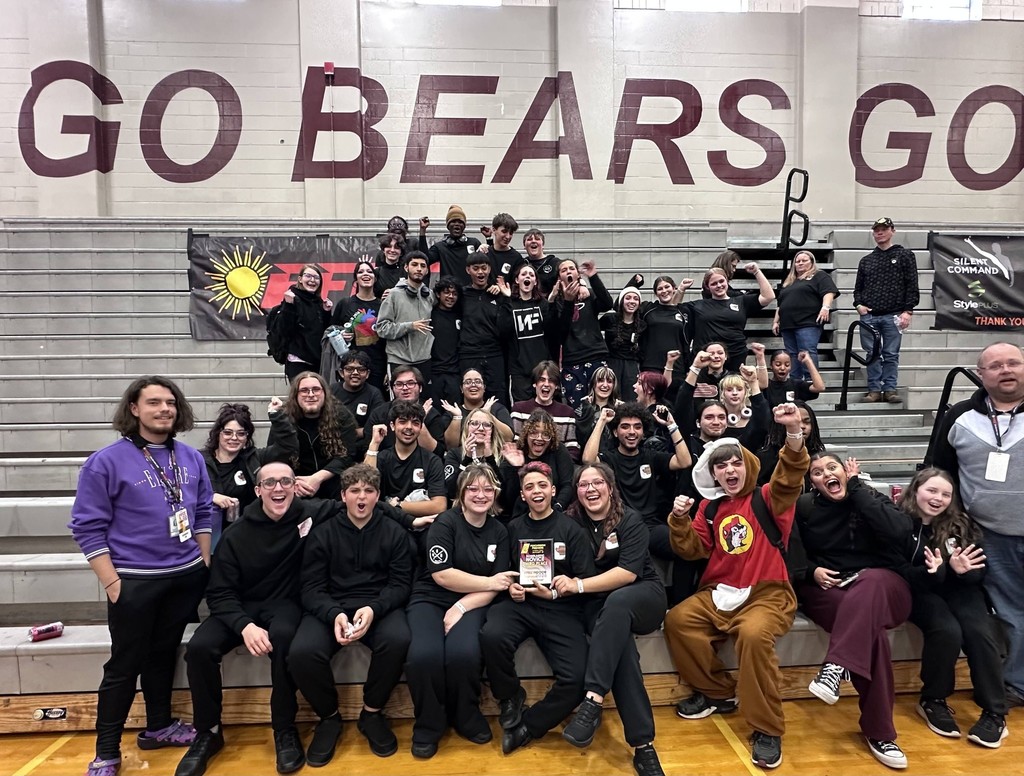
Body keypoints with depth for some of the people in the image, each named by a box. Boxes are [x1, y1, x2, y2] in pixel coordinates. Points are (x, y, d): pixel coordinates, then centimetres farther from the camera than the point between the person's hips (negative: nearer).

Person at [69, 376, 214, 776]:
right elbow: (87, 527, -11)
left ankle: (159, 726, 36)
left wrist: (204, 563, 8)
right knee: (125, 664, 5)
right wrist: (112, 582, -13)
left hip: (186, 576, 5)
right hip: (134, 580, -4)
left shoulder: (192, 458, 3)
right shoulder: (106, 461, -12)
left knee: (164, 655, 19)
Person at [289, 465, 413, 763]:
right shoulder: (322, 533, 5)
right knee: (301, 653, -29)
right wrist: (334, 615, -23)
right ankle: (329, 716, 2)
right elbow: (311, 588, -1)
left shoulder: (394, 532, 5)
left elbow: (401, 583, 0)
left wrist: (373, 609, -21)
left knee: (398, 640, -33)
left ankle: (372, 713, -4)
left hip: (380, 606, 0)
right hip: (331, 608, 1)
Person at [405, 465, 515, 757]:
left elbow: (496, 587, 2)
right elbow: (442, 575, -14)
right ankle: (428, 725, -4)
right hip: (430, 599, -2)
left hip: (472, 604, 2)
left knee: (463, 654, -31)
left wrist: (461, 607, -14)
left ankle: (466, 718, -1)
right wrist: (489, 582, -10)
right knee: (424, 655, -32)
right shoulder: (445, 522, -6)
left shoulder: (499, 531, 7)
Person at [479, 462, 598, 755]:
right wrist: (510, 587, -3)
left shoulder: (572, 530, 2)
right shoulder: (513, 528, 11)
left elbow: (586, 581, 1)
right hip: (520, 603, 2)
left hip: (561, 610, -1)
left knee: (576, 678, -24)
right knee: (491, 636, -33)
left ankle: (526, 727, 4)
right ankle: (511, 700, 0)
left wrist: (554, 593, -12)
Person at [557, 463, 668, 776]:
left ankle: (593, 701, -40)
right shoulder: (572, 522, 1)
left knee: (617, 601, -36)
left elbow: (629, 572, -18)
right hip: (597, 604, 1)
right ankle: (643, 744, -33)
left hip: (643, 596, -1)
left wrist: (580, 585, -26)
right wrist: (562, 582, -21)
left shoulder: (630, 520, -7)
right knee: (619, 640, -32)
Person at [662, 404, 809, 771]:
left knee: (754, 634, -34)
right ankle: (719, 692, 7)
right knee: (677, 619, -14)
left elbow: (791, 475, -23)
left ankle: (767, 728, -14)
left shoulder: (767, 498, -2)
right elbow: (693, 550, 8)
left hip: (768, 593, -5)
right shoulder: (709, 507, 10)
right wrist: (680, 520, -11)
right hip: (719, 593, 5)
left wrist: (794, 432, -40)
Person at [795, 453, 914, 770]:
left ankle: (836, 667, -44)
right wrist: (812, 571, -11)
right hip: (826, 590, 0)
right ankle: (878, 731, -26)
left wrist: (856, 488, -11)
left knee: (869, 582, -37)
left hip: (883, 587, 1)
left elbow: (900, 532, -16)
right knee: (870, 628, -32)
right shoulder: (804, 507, 4)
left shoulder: (870, 496, 4)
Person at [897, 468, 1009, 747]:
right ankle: (932, 701, -7)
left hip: (959, 588, 4)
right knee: (947, 631, -29)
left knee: (981, 632, -24)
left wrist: (962, 569, -23)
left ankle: (995, 713, -11)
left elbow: (978, 571, 0)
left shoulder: (960, 524, 3)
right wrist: (930, 572, -32)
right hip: (919, 591, -4)